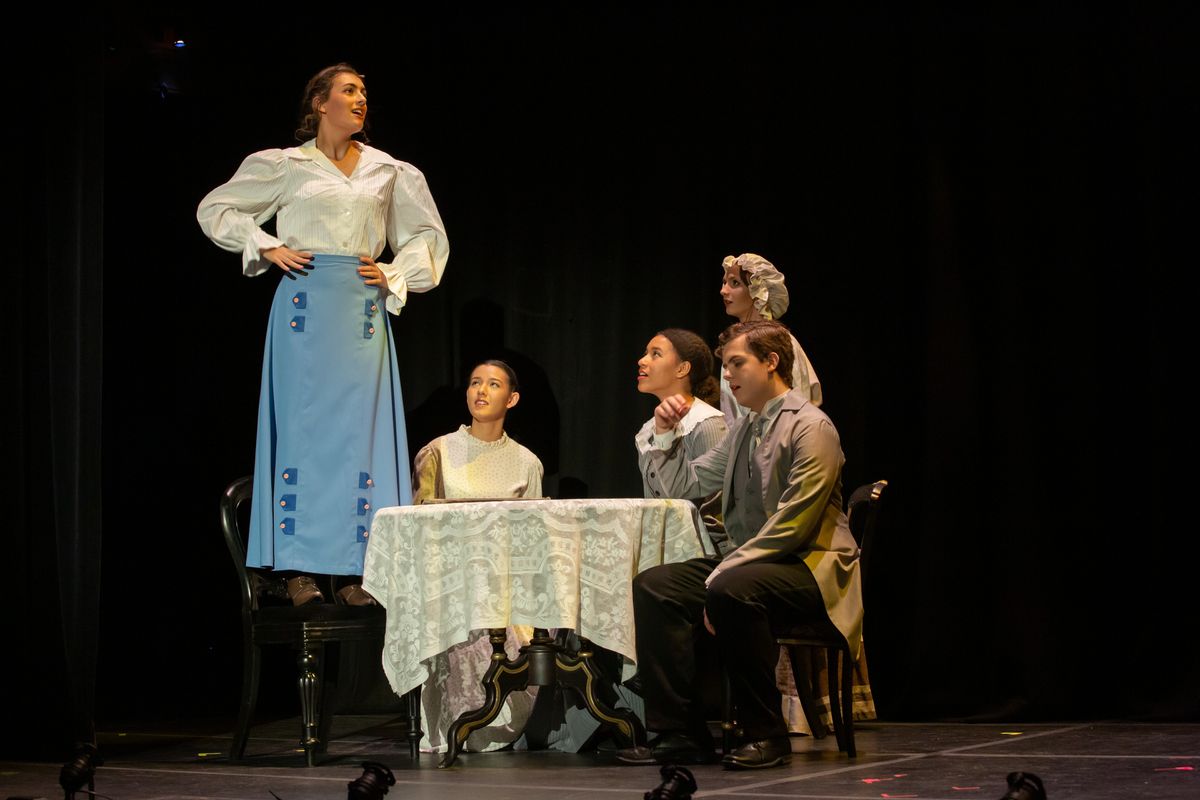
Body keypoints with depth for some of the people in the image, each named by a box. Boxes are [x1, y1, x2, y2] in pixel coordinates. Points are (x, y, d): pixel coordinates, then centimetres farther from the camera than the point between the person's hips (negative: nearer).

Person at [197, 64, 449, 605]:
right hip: (306, 304, -3)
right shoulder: (285, 166, 6)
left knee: (361, 433, -2)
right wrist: (267, 249, 1)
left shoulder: (390, 173, 14)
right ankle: (299, 569, -5)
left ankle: (358, 571, -1)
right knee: (303, 425, -6)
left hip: (363, 311, 3)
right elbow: (215, 208, 12)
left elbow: (426, 236, 23)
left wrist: (394, 276, 6)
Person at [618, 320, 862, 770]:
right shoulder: (743, 430, 17)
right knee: (653, 587, -8)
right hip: (751, 561, 9)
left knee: (732, 591, -37)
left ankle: (767, 736, -25)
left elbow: (791, 526, -20)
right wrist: (666, 435, 11)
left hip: (810, 567, -9)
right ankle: (679, 735, -10)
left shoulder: (810, 427, -11)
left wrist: (722, 576, -22)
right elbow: (682, 486, 26)